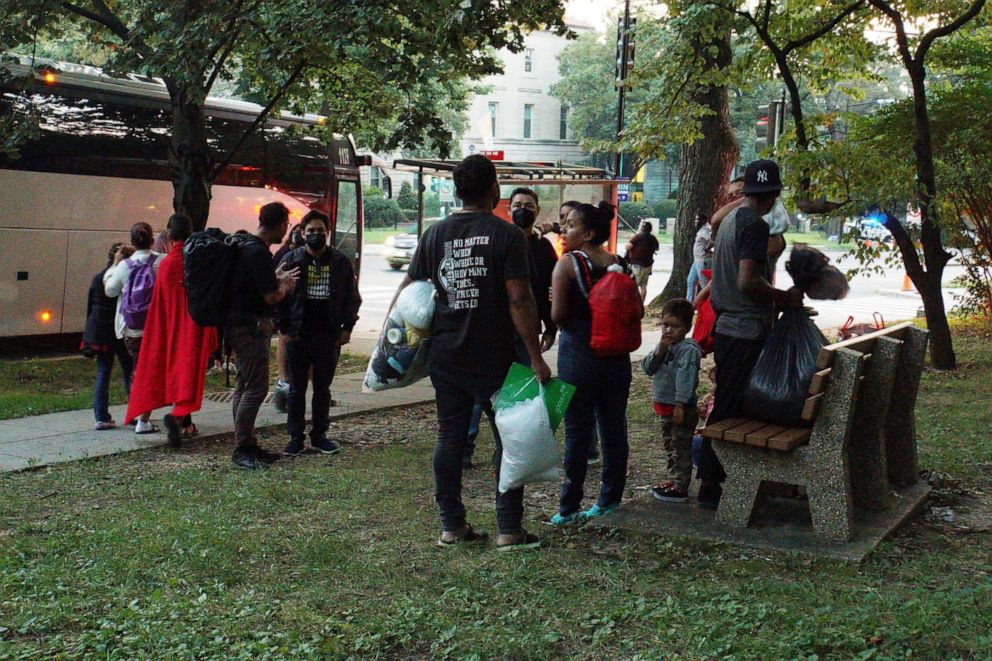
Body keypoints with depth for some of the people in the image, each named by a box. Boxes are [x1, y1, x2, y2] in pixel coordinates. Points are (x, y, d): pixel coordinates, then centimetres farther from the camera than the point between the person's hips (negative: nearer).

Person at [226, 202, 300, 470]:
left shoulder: (245, 245, 13)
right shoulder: (258, 252, -20)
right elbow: (271, 297, -20)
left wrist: (277, 278, 15)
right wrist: (285, 284, -1)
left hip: (241, 324, 11)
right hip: (251, 326, -11)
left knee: (244, 385, 14)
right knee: (256, 387, -8)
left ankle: (247, 444, 22)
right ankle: (241, 450, -5)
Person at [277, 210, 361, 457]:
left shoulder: (340, 261, 4)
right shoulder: (291, 259, 0)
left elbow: (352, 296, 8)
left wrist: (347, 327, 0)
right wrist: (283, 328, -6)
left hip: (329, 336, 1)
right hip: (298, 335, -1)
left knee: (323, 388, 10)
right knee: (296, 389, 5)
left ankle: (319, 435, 20)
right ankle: (295, 437, 13)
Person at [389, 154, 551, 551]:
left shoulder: (435, 235, 5)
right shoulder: (506, 235, -9)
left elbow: (407, 291, 8)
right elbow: (519, 300, -14)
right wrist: (535, 357, -11)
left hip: (445, 357, 5)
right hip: (494, 359, -4)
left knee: (450, 437, 10)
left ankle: (451, 525, 15)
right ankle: (509, 530, 6)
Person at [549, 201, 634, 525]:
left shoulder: (566, 265, -10)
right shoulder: (618, 265, 4)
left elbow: (558, 316, -15)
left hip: (578, 355, -5)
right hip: (616, 356, 5)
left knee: (577, 431, 1)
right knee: (613, 428, 12)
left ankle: (569, 507, 6)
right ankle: (610, 501, 20)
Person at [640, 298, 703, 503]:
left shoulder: (688, 350, -17)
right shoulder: (663, 346, 10)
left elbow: (685, 379, -22)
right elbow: (647, 368, 3)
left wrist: (680, 405, -26)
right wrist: (659, 351, -12)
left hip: (681, 408, -9)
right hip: (664, 406, 9)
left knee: (681, 448, -2)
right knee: (669, 446, 19)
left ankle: (680, 488, 3)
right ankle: (673, 480, 31)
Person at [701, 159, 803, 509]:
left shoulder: (730, 219, 11)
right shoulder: (755, 226, -16)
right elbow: (747, 282, -24)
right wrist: (784, 298, -11)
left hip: (726, 329, 9)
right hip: (746, 333, -9)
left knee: (724, 405, 16)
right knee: (729, 410, -3)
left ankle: (713, 477, 24)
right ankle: (711, 486, 2)